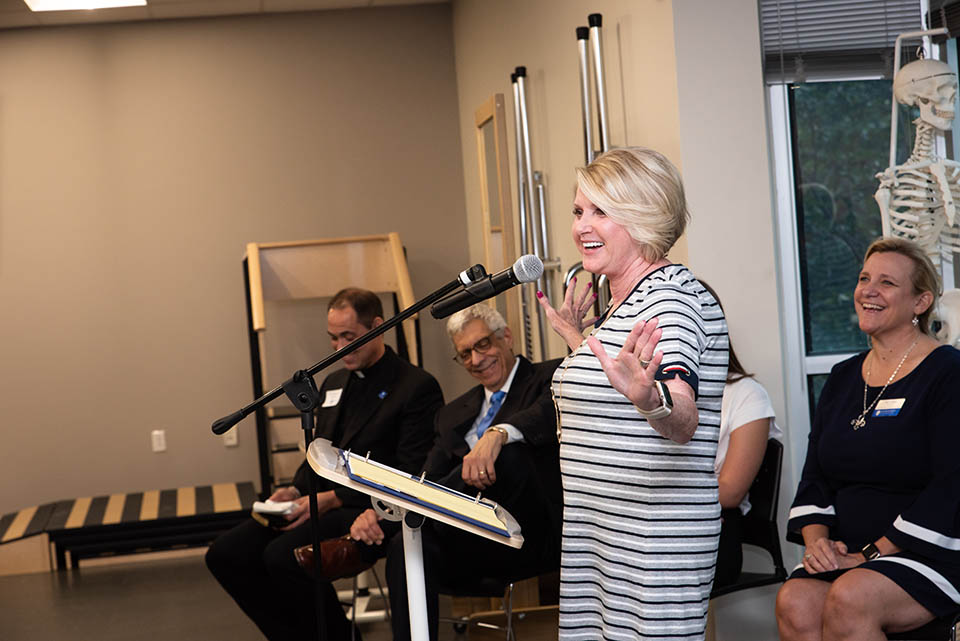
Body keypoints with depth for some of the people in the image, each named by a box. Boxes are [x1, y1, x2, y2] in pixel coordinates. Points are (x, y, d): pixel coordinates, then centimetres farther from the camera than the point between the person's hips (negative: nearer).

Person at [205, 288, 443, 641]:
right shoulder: (334, 383, 21)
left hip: (372, 510, -8)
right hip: (323, 504, 8)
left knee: (282, 555, -30)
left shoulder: (418, 387, -6)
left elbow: (409, 475, -13)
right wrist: (296, 490, 2)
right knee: (225, 553, -10)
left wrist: (333, 499, -19)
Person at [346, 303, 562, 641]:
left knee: (509, 453, -34)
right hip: (474, 545, 5)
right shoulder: (453, 413, 25)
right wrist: (379, 516, -7)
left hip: (534, 538, -5)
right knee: (406, 546, -28)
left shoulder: (550, 377, 7)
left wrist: (499, 434, -39)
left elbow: (552, 411, -19)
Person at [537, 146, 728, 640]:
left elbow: (684, 423, -29)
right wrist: (579, 343, 29)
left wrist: (649, 398, -50)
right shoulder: (621, 302, 15)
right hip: (597, 534, 9)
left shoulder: (670, 294, -14)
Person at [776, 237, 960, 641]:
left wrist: (872, 554, -16)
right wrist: (816, 539, -4)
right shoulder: (843, 377, 16)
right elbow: (815, 476, 16)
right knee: (794, 603, -25)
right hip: (847, 554, 5)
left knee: (848, 600, -33)